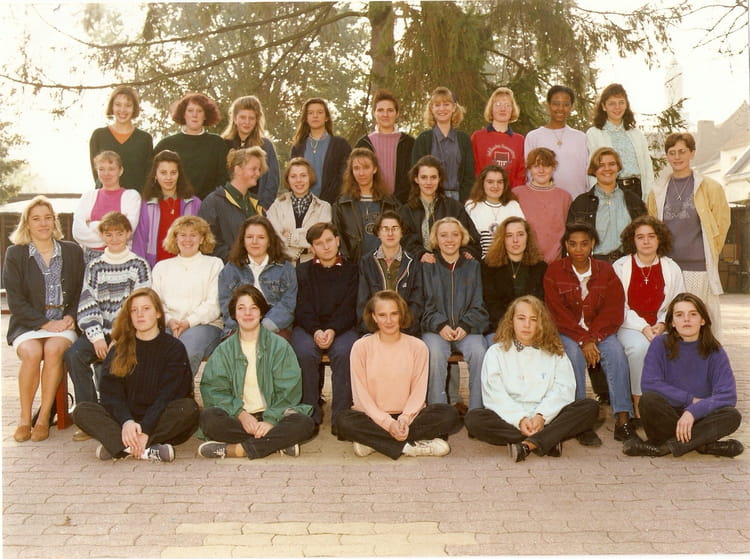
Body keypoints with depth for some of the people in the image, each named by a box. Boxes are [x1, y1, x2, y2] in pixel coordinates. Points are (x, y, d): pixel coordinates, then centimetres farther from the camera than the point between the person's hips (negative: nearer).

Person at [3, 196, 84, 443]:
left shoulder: (73, 251, 12)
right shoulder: (15, 254, 6)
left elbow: (82, 292, 12)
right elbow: (15, 300, -1)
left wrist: (71, 317, -6)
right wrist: (45, 323, -12)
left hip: (64, 323, 1)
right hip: (28, 325, 0)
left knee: (53, 349, -31)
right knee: (32, 352, -31)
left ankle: (44, 418, -20)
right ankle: (24, 419, -15)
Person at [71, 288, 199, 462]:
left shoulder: (174, 348, 1)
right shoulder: (118, 351, 10)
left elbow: (169, 394, -9)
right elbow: (111, 393, -2)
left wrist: (145, 429, -23)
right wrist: (126, 422, -23)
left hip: (160, 421, -2)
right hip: (125, 420, 2)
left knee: (188, 407, -31)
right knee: (82, 411, -19)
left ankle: (119, 447, -31)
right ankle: (146, 450, -35)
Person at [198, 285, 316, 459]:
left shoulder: (279, 346, 5)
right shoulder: (224, 350, 10)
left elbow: (288, 392, -1)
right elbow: (215, 390, 0)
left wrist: (271, 420, -17)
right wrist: (240, 414, -17)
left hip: (272, 416, 0)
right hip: (238, 418, 0)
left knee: (305, 424, -29)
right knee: (208, 418, -29)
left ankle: (233, 450, -27)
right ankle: (278, 442, -26)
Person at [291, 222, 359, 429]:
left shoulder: (351, 270, 12)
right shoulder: (303, 271, 15)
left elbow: (349, 308, 1)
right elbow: (302, 308, 3)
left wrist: (332, 330, -16)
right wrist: (316, 331, -15)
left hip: (342, 327, -1)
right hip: (308, 327, 1)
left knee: (344, 352, -32)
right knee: (305, 353, -31)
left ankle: (340, 416, -26)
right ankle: (311, 415, -22)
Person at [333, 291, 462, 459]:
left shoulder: (417, 347, 2)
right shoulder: (361, 347, -2)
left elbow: (419, 391, -1)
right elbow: (361, 393, -6)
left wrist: (404, 419, -19)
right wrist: (388, 423, -17)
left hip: (408, 416, 2)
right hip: (373, 417, -2)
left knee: (449, 415, -24)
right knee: (344, 421, -32)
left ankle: (372, 441, -21)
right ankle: (410, 446, -24)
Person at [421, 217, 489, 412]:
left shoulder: (473, 266, 15)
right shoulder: (428, 266, 11)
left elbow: (478, 306, 9)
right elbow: (425, 303, 3)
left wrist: (465, 326, -9)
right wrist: (440, 325, -14)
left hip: (467, 328, 1)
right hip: (435, 329, -1)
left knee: (479, 352, -30)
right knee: (435, 352, -33)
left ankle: (477, 410, -21)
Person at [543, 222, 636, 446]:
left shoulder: (605, 271, 4)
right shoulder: (554, 271, -1)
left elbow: (613, 311, -4)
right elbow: (558, 314, -9)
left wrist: (592, 338, -19)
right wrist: (583, 341, -20)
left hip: (600, 332, 2)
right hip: (567, 334, -2)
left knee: (616, 351, -27)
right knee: (573, 352, -32)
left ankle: (623, 419, -28)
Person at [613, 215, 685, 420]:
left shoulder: (672, 268, 10)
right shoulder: (620, 267, 2)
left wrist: (662, 324, -12)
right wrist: (643, 327, -17)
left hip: (660, 328, 2)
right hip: (629, 326, -2)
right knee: (640, 346, -35)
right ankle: (638, 403, -20)